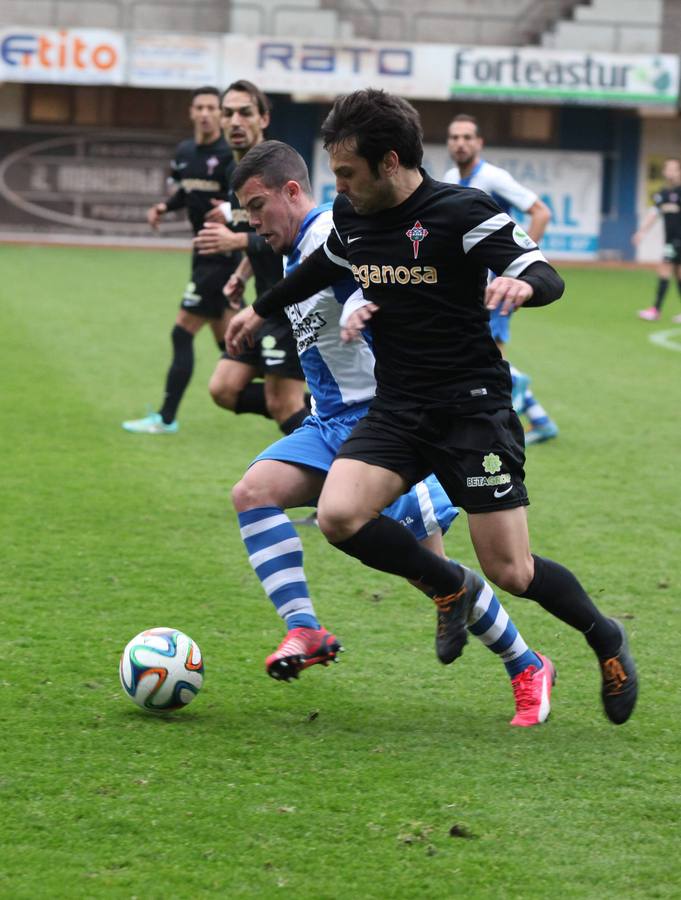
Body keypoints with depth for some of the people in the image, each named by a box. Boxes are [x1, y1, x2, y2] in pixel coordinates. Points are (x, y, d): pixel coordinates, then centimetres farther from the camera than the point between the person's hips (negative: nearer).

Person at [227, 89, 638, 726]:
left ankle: (604, 638, 24)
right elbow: (324, 266, 28)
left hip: (472, 406, -5)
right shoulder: (349, 215, 5)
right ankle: (450, 587, 7)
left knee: (509, 571, -7)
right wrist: (262, 309, 39)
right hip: (395, 411, 5)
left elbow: (547, 278, -16)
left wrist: (522, 283, -39)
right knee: (339, 516, -21)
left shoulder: (462, 212, -13)